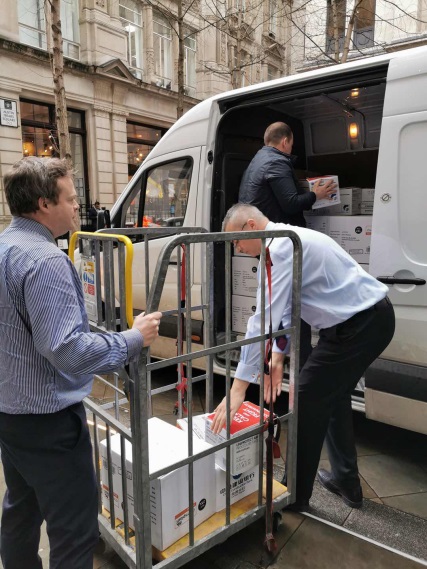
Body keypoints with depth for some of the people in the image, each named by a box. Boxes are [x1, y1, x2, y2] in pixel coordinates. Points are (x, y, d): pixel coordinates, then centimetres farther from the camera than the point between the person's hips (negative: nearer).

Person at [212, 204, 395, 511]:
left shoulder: (280, 247, -20)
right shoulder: (288, 240, 13)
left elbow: (264, 318, -27)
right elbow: (285, 308, 15)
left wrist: (238, 387, -24)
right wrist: (278, 355, 8)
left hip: (358, 325, -10)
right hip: (372, 317, 10)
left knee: (308, 401, -2)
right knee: (334, 395, 22)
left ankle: (295, 495, 15)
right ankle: (346, 481, 37)